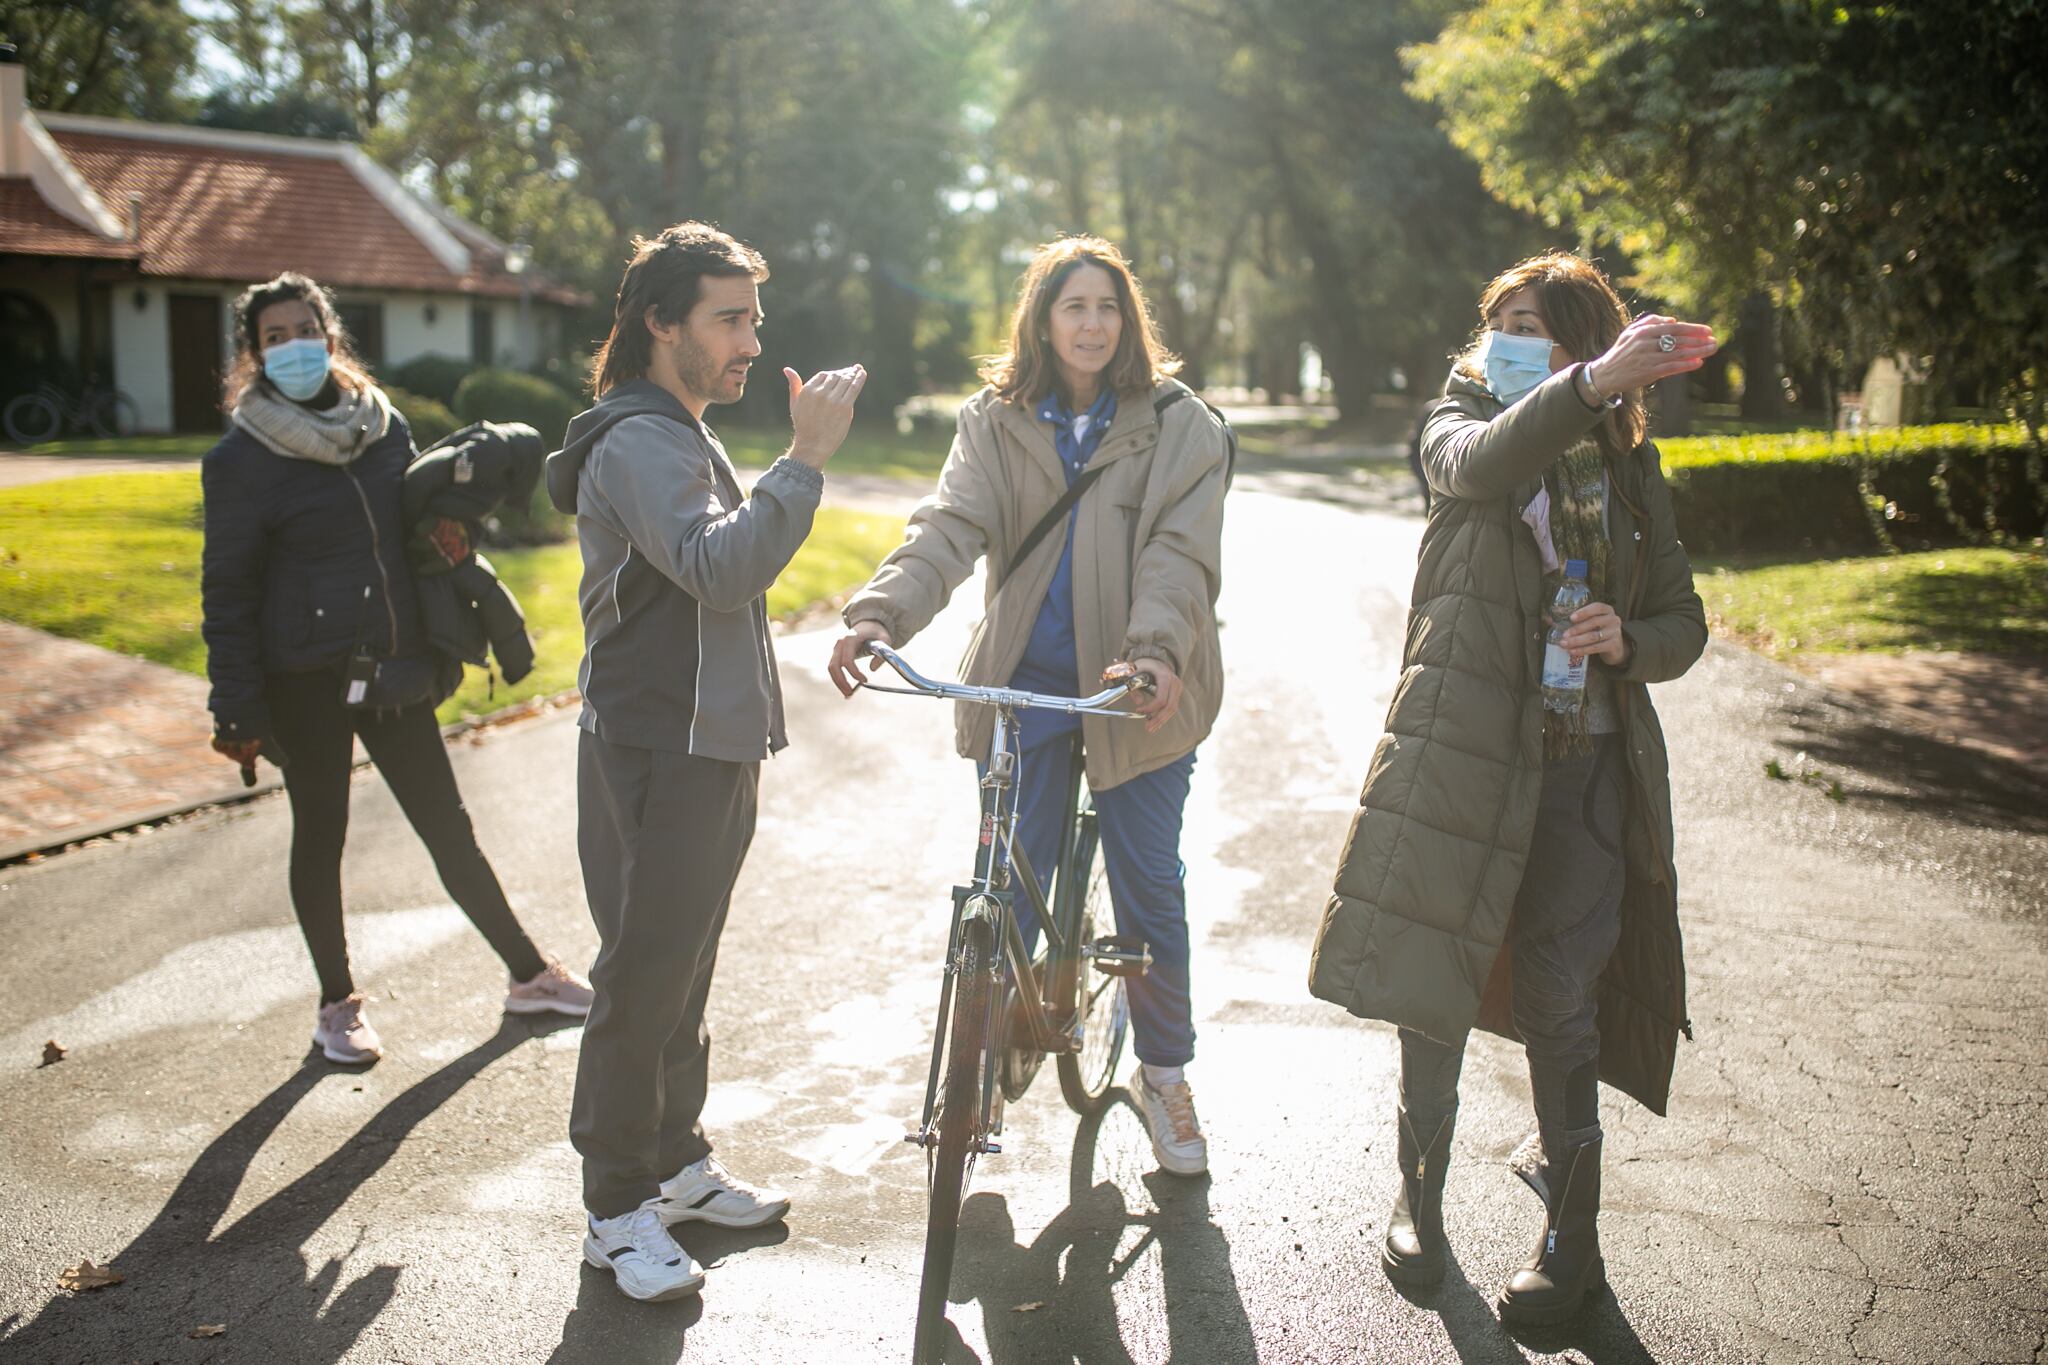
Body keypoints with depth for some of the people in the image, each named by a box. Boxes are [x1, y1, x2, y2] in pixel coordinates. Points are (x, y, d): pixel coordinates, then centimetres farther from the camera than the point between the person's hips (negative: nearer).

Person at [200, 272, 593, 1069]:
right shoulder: (242, 459, -7)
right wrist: (238, 712, -11)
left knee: (448, 828, 10)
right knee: (320, 837, 9)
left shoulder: (383, 426, 5)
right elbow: (228, 593, -6)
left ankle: (528, 974, 21)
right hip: (305, 680, -3)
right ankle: (338, 1004, 25)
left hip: (395, 671, 4)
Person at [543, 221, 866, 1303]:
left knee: (684, 972, 18)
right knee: (642, 981, -3)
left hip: (707, 749, 10)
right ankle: (616, 1210, 8)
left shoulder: (682, 439, 19)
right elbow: (721, 569, -32)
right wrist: (807, 457, -33)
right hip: (654, 757, -10)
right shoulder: (637, 444, -16)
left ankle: (678, 1162, 30)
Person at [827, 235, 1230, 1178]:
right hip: (1023, 684, 1)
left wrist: (1157, 650, -32)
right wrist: (880, 611, -29)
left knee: (1149, 889, 8)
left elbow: (1180, 552, -13)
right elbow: (950, 525, -11)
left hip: (1137, 689, -1)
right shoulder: (994, 424, 4)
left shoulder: (1178, 426, -1)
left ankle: (1164, 1073, 28)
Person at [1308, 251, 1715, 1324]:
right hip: (1461, 748, -1)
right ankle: (1420, 1187, 25)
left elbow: (1684, 622, 13)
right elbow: (1480, 462, -22)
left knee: (1558, 995, 0)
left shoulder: (1626, 469, 10)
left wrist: (1630, 640, -11)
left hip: (1586, 764, 1)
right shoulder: (1459, 423, 5)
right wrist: (1593, 384, -39)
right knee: (1434, 973, 5)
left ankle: (1572, 1228, 16)